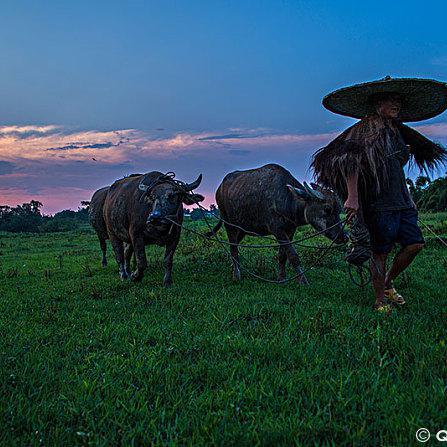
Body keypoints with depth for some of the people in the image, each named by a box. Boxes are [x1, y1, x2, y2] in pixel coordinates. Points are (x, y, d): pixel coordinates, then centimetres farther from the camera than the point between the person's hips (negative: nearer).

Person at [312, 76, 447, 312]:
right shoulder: (366, 129, -8)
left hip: (401, 200, 8)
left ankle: (388, 283, 25)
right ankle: (380, 301, 14)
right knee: (380, 252, -1)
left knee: (415, 244, 3)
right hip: (379, 202, -8)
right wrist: (352, 197, -26)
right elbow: (350, 161, -19)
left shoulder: (397, 131, 19)